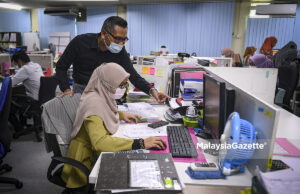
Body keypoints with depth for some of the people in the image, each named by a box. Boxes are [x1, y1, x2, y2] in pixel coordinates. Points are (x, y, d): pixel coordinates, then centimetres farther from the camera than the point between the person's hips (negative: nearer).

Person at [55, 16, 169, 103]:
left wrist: (151, 90, -29)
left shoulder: (120, 51, -10)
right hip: (81, 90, -2)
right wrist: (66, 89, -21)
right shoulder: (80, 42, -17)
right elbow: (61, 67, -6)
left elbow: (133, 75, -12)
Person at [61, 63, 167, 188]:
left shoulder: (103, 96, 1)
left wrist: (121, 115, 9)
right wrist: (140, 144, -42)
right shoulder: (93, 102, -25)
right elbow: (99, 141, -40)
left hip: (98, 153, 8)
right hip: (88, 162, -8)